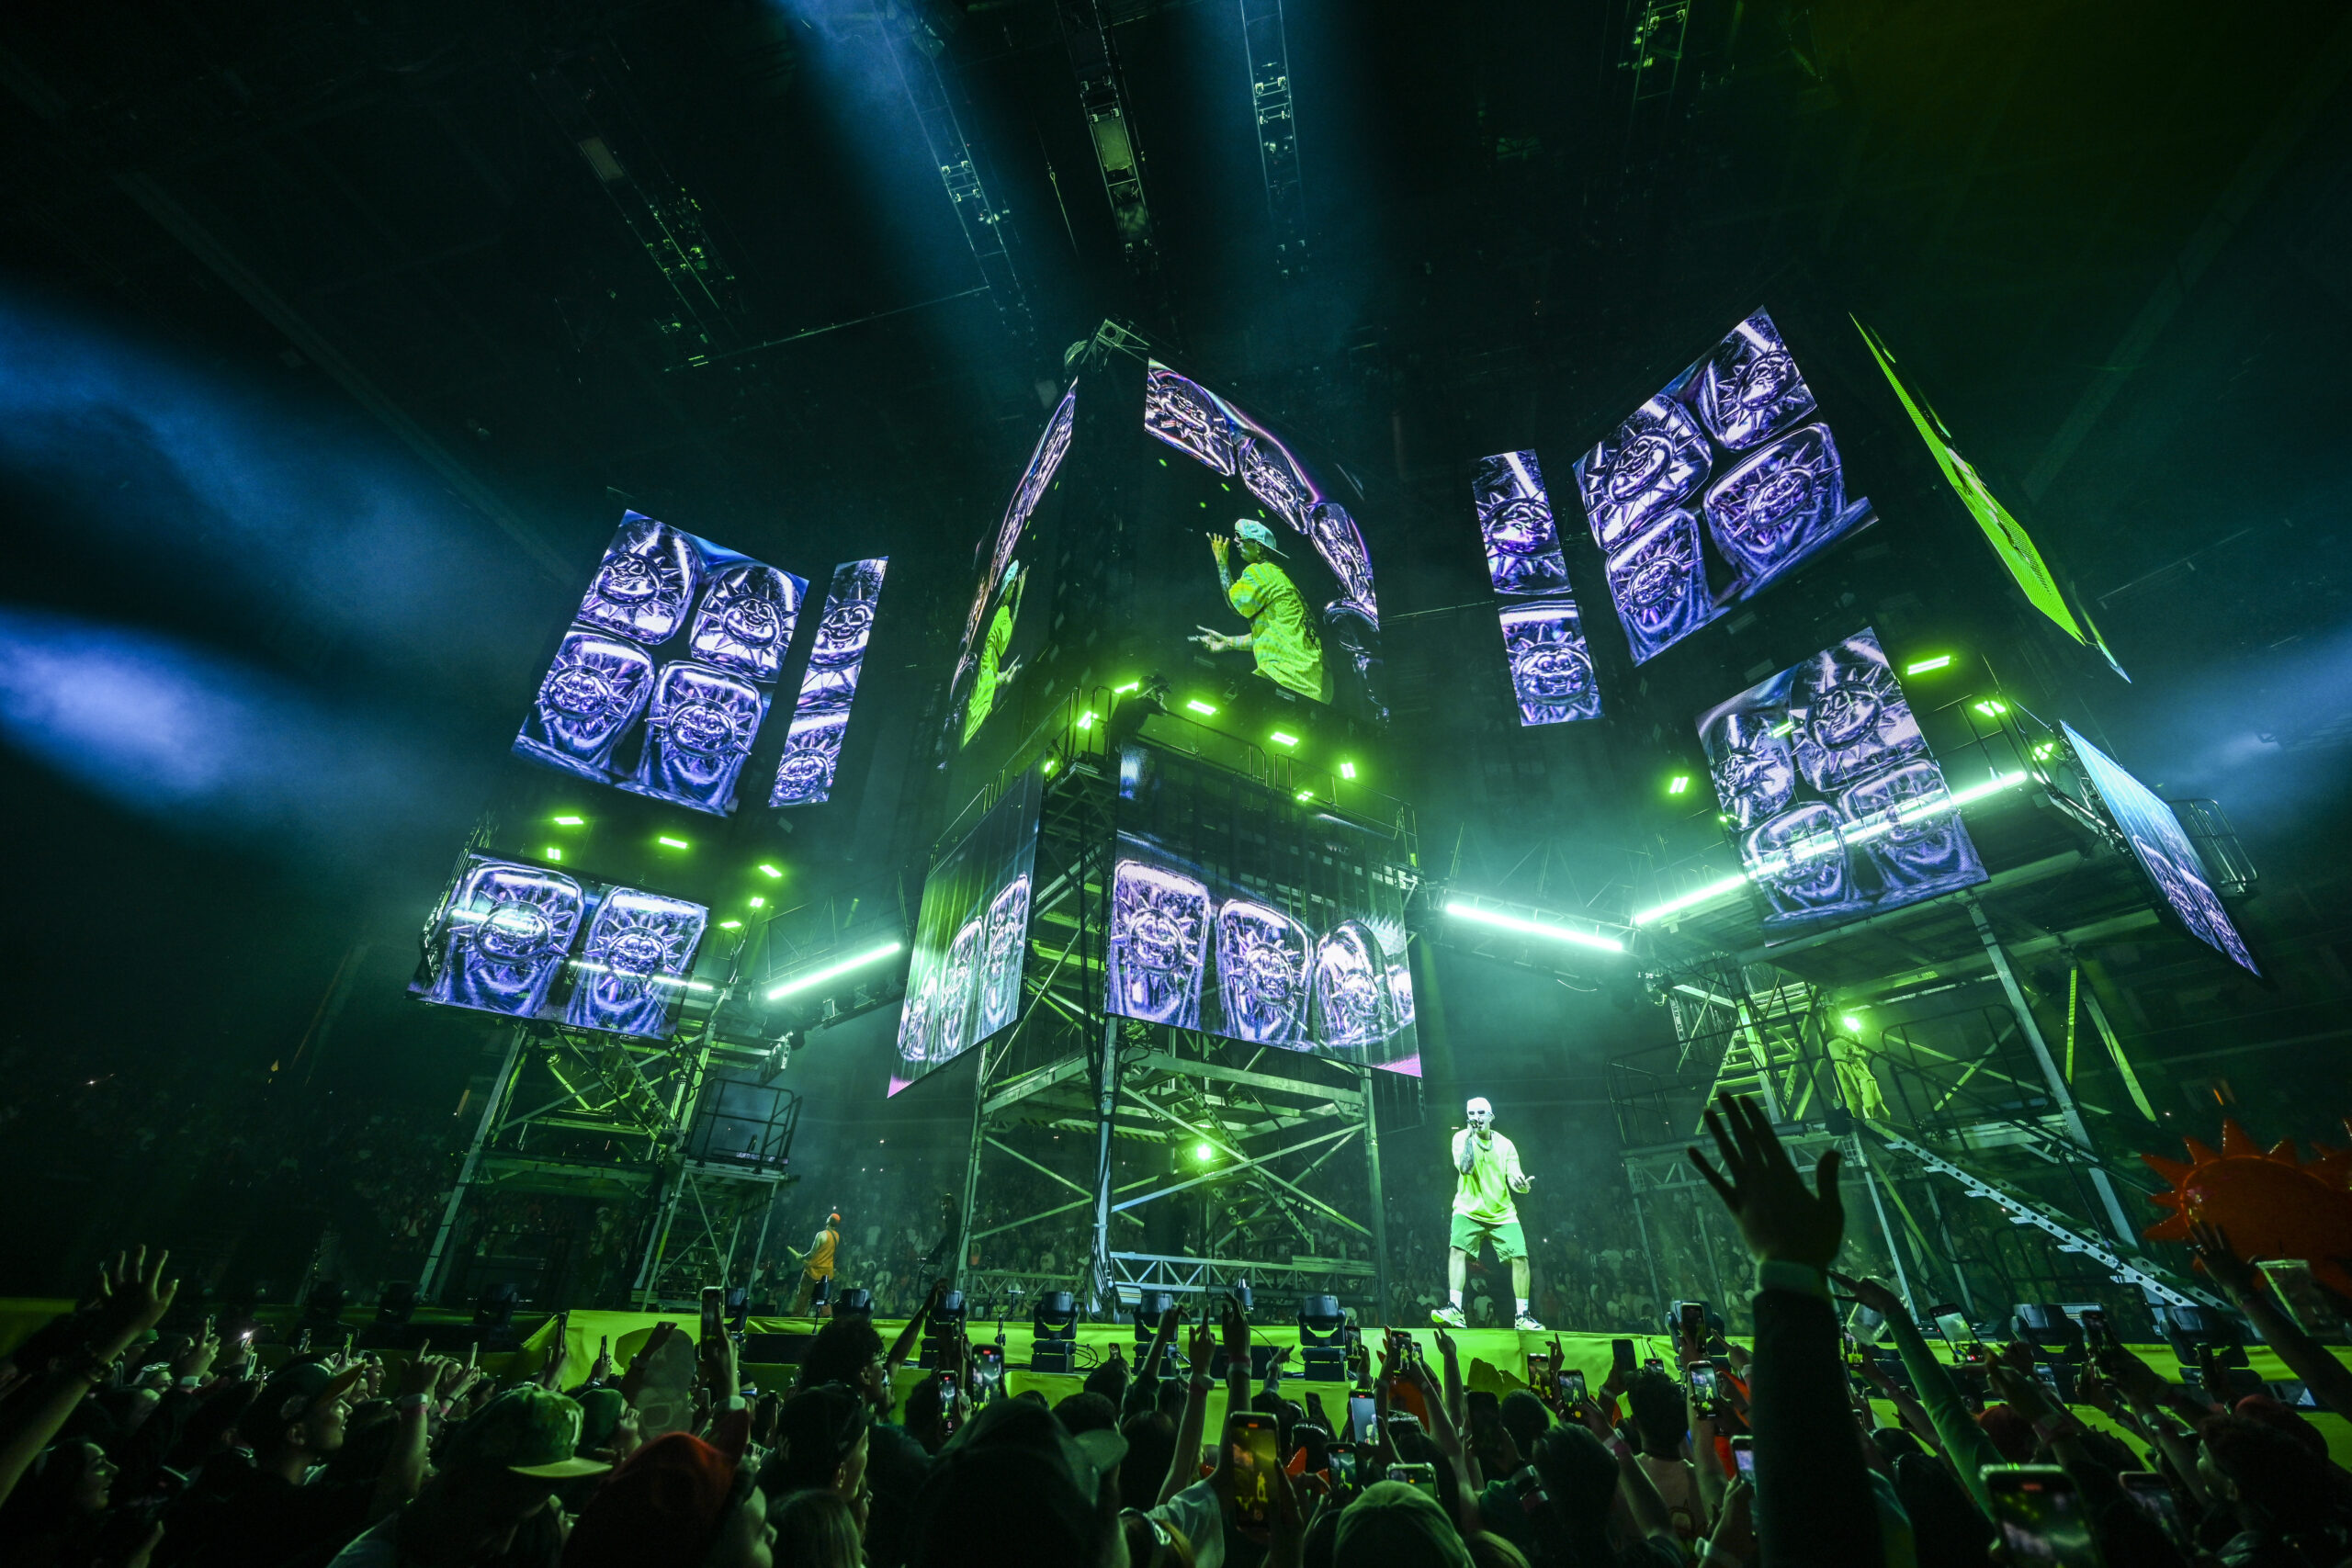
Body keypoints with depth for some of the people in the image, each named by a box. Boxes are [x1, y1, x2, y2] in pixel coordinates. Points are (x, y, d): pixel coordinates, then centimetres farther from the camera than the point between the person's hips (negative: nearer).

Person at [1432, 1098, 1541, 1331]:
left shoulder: (1505, 1144, 3)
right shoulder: (1461, 1138, -3)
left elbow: (1513, 1179, -3)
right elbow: (1464, 1168, -18)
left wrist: (1523, 1184, -26)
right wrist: (1471, 1137, -22)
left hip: (1502, 1213, 2)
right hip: (1468, 1210, -2)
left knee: (1520, 1258, -6)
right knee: (1457, 1250, -21)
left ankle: (1522, 1316, 10)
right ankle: (1455, 1309, -19)